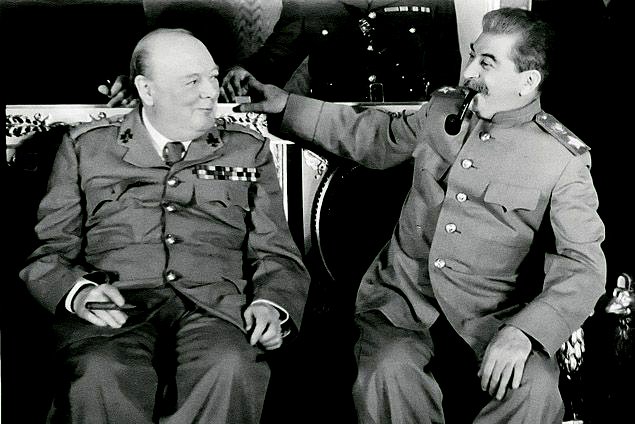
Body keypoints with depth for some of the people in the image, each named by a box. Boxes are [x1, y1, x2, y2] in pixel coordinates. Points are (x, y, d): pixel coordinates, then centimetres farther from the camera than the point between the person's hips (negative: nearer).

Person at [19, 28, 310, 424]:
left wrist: (271, 305, -6)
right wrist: (78, 292, -10)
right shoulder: (86, 146, 16)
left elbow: (277, 254, 17)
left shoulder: (248, 149, 19)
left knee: (230, 367, -35)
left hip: (214, 302, 1)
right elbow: (48, 249, 13)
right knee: (99, 375, -36)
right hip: (115, 307, -1)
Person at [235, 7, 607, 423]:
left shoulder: (564, 159, -5)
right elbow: (372, 137, 24)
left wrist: (523, 332, -24)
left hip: (490, 318, -2)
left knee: (535, 386, -32)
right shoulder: (443, 109, 9)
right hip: (402, 300, 2)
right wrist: (286, 105, 18)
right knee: (389, 372, -30)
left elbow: (584, 265, -8)